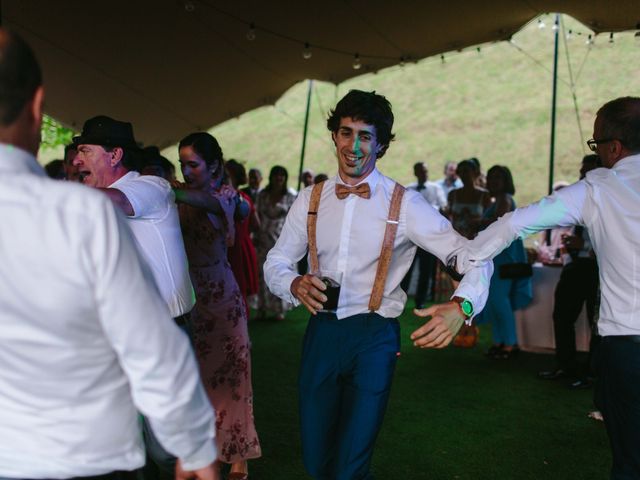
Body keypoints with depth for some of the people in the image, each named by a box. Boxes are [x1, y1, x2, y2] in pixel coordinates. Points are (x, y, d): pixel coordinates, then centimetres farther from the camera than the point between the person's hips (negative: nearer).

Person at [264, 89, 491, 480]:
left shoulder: (404, 204, -7)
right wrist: (295, 285, -12)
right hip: (321, 333, 4)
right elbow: (276, 263, 11)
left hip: (374, 337, -3)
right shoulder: (311, 199, 5)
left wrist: (460, 306, -31)